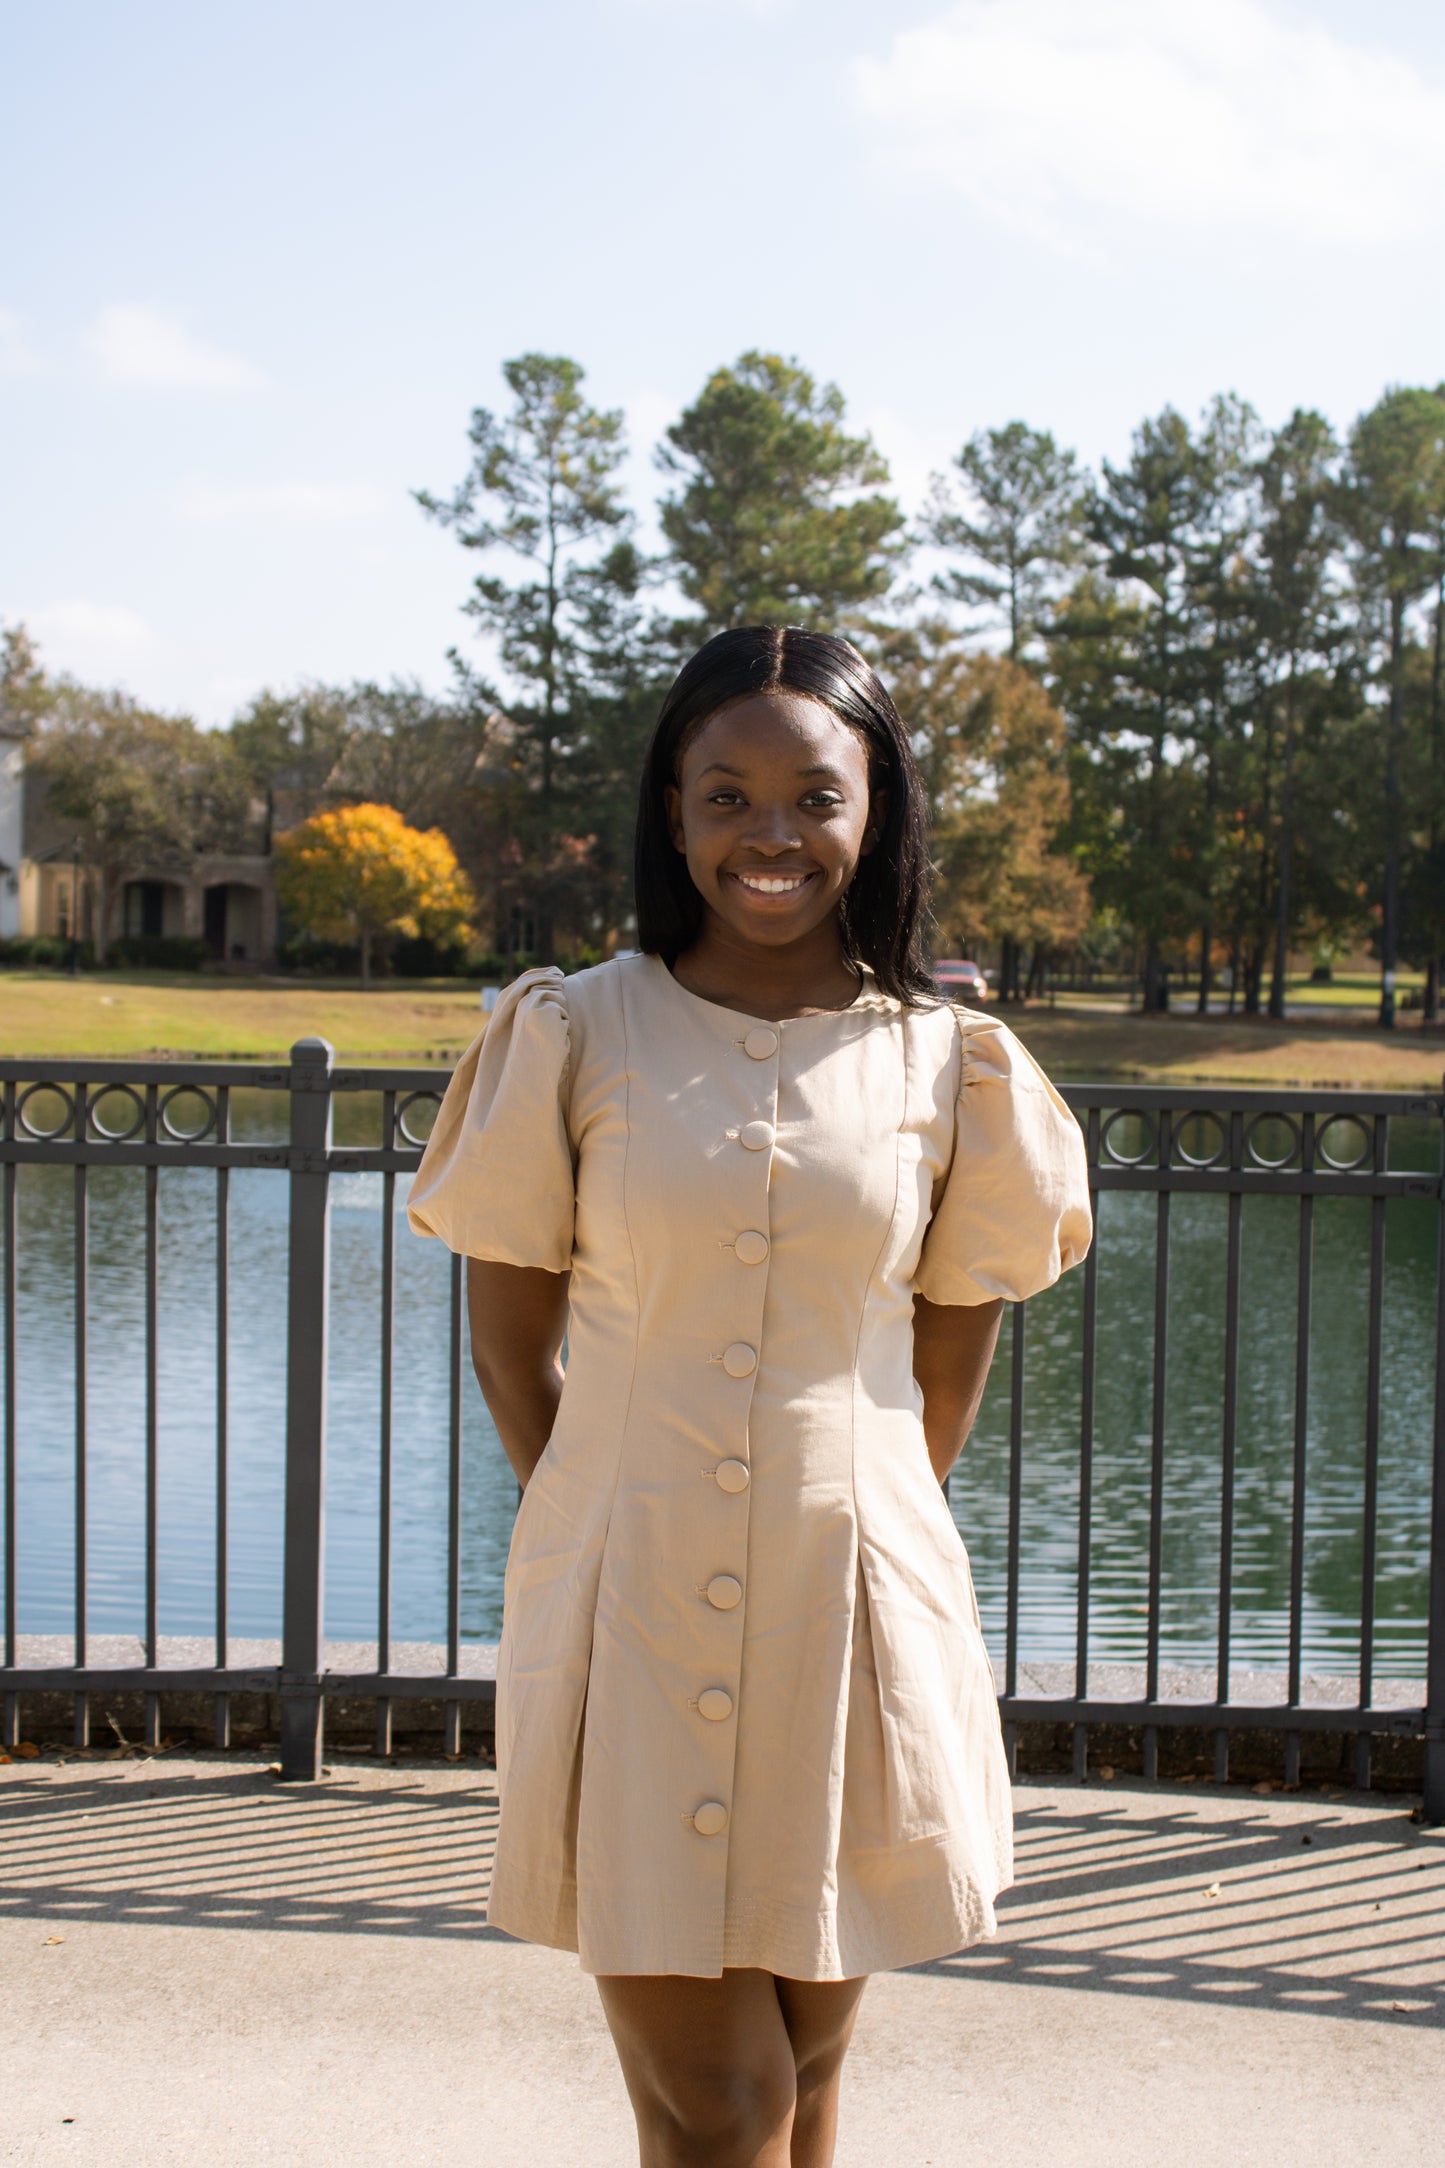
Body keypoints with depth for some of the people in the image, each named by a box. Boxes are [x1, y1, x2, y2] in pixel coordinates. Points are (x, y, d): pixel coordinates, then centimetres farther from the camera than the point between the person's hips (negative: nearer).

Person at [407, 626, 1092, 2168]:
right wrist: (620, 1522, 6)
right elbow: (509, 1333, 5)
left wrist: (859, 1530, 11)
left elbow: (948, 1360, 11)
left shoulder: (948, 1066, 2)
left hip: (849, 1619, 2)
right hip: (631, 1611, -1)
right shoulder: (576, 1034, -2)